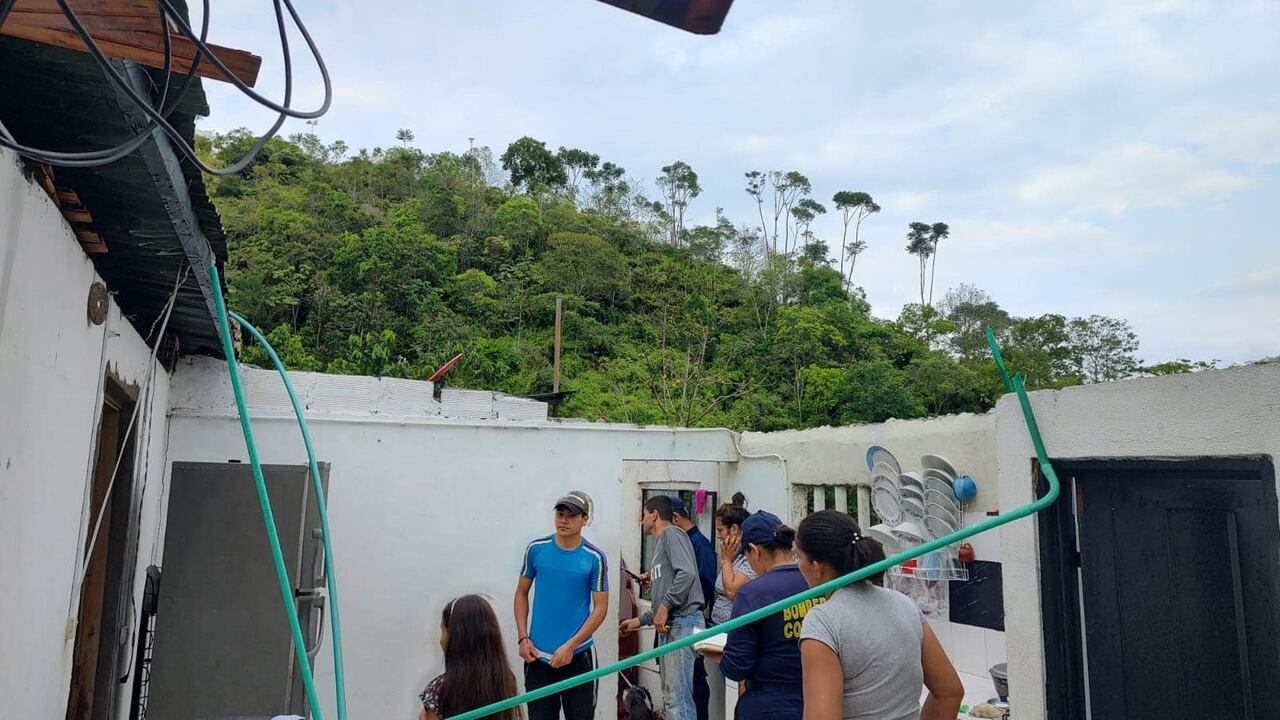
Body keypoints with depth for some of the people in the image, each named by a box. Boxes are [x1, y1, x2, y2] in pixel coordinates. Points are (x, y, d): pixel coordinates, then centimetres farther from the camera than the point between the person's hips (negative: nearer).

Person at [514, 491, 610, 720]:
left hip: (578, 655, -2)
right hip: (537, 655, 2)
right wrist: (523, 638, -1)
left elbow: (600, 608, -5)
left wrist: (570, 646, -12)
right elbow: (522, 593, 9)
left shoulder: (595, 558, -7)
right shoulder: (536, 549, 0)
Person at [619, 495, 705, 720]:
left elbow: (687, 573, -21)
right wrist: (640, 621, 26)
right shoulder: (661, 543, 23)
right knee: (670, 696, 13)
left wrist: (664, 607, -17)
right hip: (668, 625, 10)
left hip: (682, 623, -10)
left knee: (678, 698, -12)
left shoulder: (672, 533, -5)